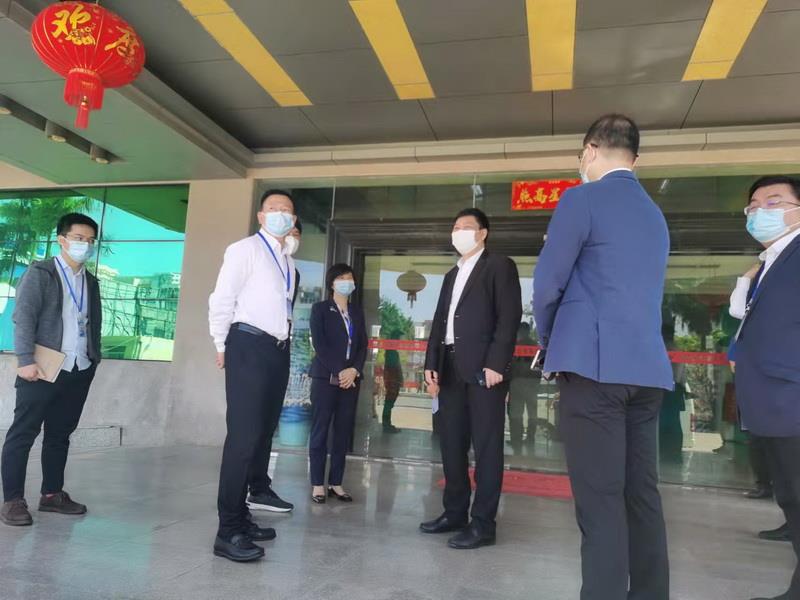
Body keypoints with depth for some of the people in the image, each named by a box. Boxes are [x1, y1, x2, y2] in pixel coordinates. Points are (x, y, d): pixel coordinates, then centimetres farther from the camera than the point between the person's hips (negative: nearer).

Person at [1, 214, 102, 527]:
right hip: (42, 369, -6)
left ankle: (52, 494, 21)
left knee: (60, 434, 12)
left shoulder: (91, 281, 15)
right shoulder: (40, 273, -2)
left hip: (79, 371, 6)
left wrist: (94, 358, 10)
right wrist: (25, 360, -18)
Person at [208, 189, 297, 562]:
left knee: (261, 435, 10)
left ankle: (240, 518, 20)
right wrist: (222, 346, -5)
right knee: (244, 436, -12)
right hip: (249, 346, -8)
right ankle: (227, 531, -7)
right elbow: (221, 300, -7)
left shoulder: (288, 261, 19)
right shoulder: (244, 249, -3)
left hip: (278, 351, 8)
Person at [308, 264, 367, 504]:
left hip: (351, 379, 4)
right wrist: (338, 372, -15)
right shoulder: (320, 309, 3)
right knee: (320, 431, -1)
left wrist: (354, 370, -8)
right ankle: (318, 484, 5)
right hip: (326, 378, -4)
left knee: (344, 433, 5)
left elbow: (363, 345, 9)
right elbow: (319, 344, -7)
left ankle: (336, 483, 12)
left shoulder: (357, 311, 16)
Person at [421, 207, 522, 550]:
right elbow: (439, 321, 19)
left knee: (486, 446, -3)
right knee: (452, 443, 10)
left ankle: (483, 524, 2)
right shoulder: (451, 275, 24)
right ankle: (454, 513, 22)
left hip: (483, 367, -7)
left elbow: (509, 317, -8)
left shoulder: (499, 266, 3)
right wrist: (432, 364, 8)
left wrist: (496, 364, -18)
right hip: (451, 368, 7)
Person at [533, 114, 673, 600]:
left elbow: (547, 284, -6)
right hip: (648, 367, 8)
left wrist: (549, 340, 11)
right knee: (642, 494, 12)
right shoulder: (656, 214, 19)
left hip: (596, 365, -7)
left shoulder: (583, 198, -4)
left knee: (600, 501, -5)